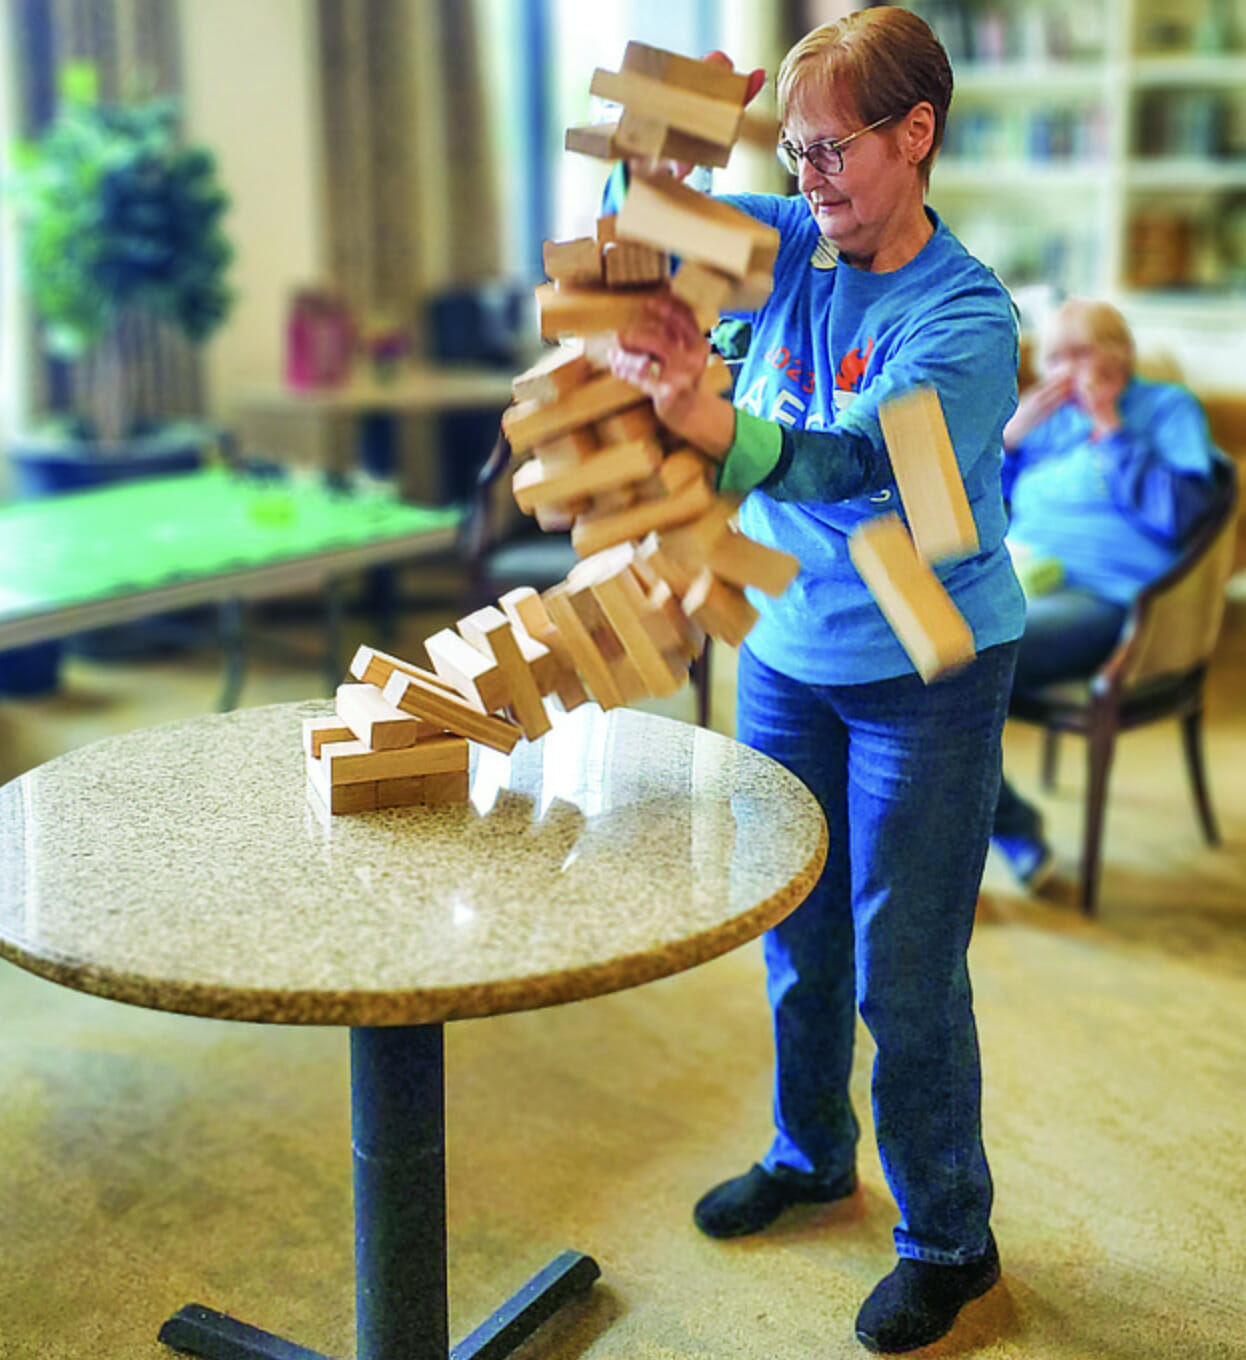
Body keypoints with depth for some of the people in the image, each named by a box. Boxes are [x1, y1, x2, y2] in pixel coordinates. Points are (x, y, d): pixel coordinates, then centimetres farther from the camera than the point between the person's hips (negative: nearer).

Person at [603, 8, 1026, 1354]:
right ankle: (808, 1154, 43)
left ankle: (948, 1239, 23)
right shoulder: (791, 245, -1)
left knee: (903, 966, 2)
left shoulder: (967, 316, -18)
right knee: (796, 935, 19)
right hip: (785, 647, 6)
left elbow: (868, 461, -35)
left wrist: (716, 426, -52)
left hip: (924, 671, -6)